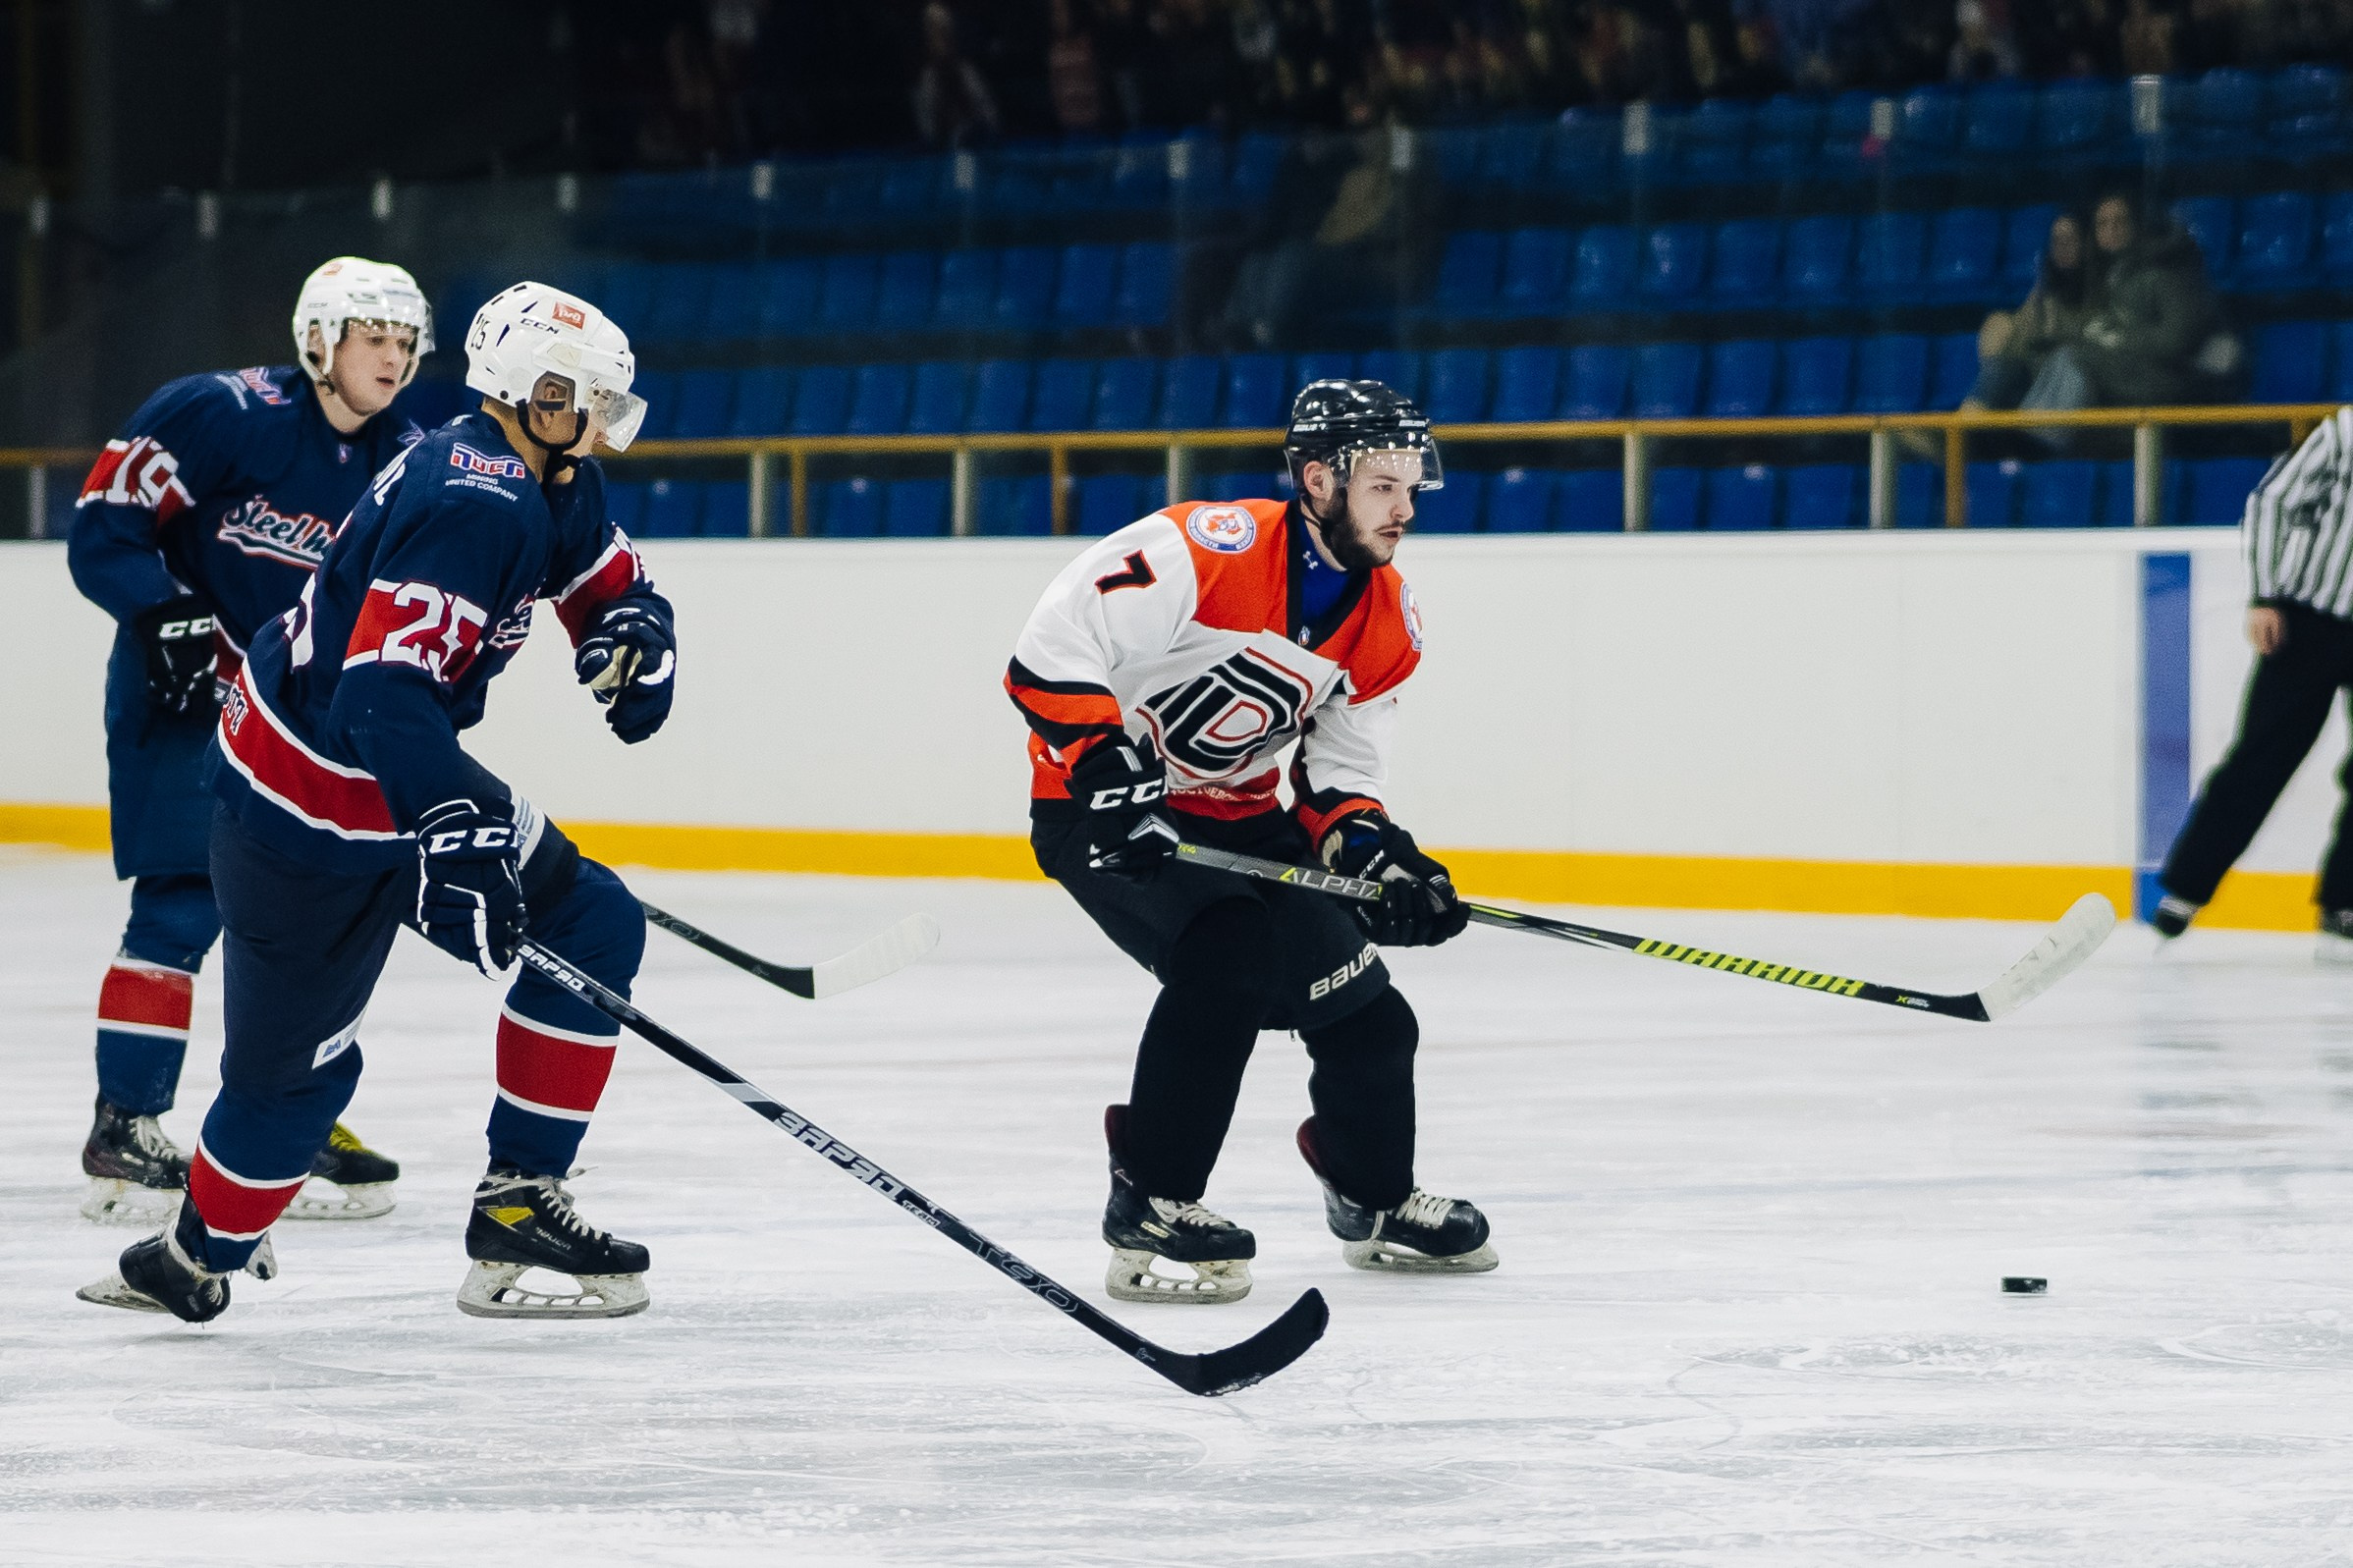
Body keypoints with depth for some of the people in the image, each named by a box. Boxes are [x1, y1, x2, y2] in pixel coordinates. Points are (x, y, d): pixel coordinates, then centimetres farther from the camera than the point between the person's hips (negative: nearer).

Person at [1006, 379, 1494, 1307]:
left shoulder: (1387, 624, 0)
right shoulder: (1212, 550, -25)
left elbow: (1342, 769, 6)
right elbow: (1052, 648, -27)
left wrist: (1370, 848, -13)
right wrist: (1110, 769, -33)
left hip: (1237, 819, 8)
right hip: (1100, 808, -8)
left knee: (1363, 1008, 7)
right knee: (1230, 959, -30)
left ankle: (1374, 1199, 34)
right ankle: (1149, 1208, -21)